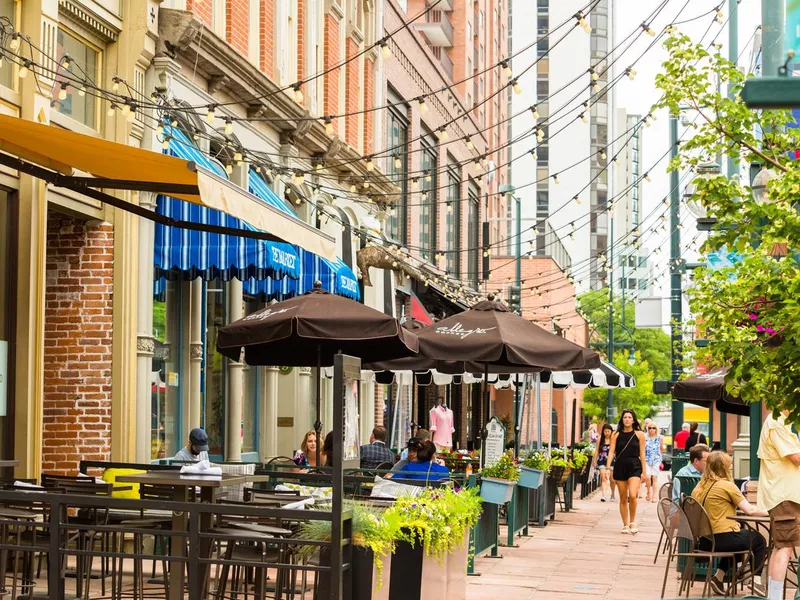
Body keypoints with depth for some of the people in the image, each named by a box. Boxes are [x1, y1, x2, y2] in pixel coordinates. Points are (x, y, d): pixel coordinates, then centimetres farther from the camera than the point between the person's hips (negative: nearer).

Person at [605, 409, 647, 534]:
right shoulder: (616, 435, 4)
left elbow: (642, 454, 4)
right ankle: (625, 525, 17)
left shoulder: (639, 434, 2)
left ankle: (632, 522, -2)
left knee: (632, 495, -20)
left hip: (634, 467, -2)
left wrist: (644, 471, 3)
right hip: (620, 467, 2)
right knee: (623, 499, 7)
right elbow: (611, 452, 1)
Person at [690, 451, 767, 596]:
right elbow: (749, 510, -10)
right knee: (759, 540, 21)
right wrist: (768, 512, 5)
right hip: (724, 539, -7)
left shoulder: (698, 488, 8)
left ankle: (719, 577, 26)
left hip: (704, 541, 7)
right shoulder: (727, 486, -11)